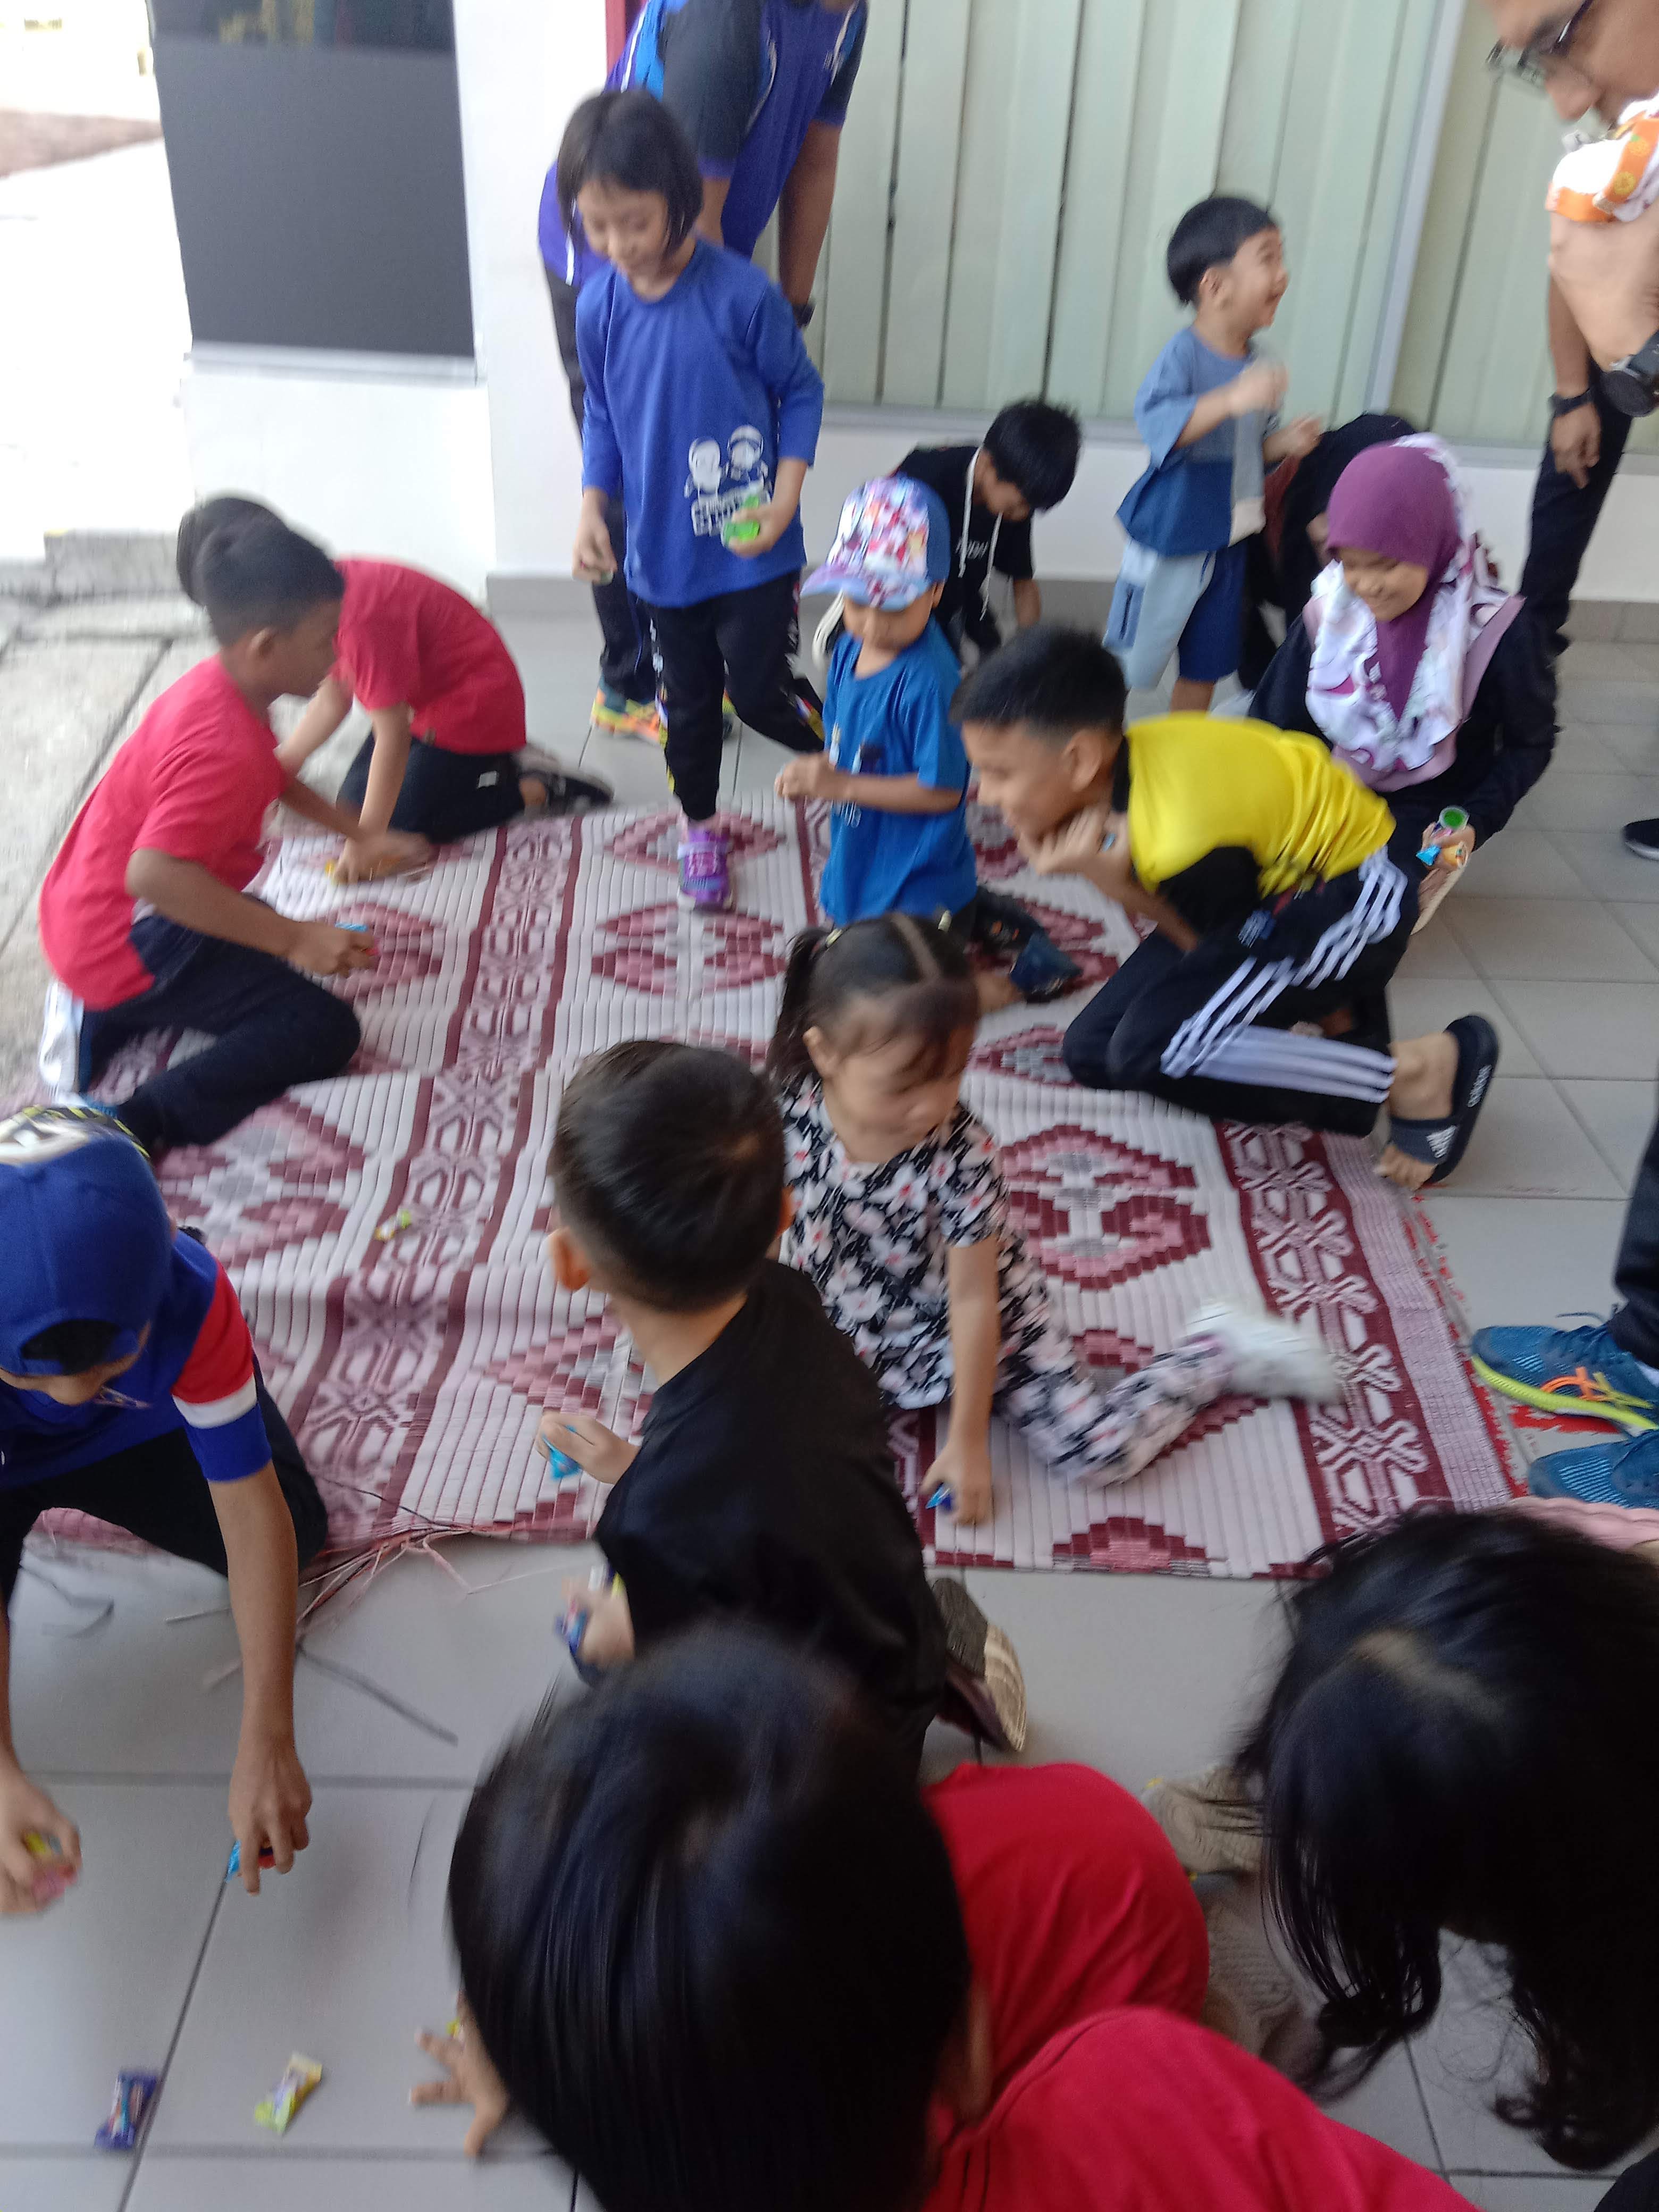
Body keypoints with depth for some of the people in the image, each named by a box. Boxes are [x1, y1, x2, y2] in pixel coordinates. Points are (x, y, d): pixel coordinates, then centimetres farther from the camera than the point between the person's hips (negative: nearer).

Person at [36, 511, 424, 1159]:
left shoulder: (220, 687, 1)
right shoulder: (225, 749, -30)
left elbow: (277, 777, 22)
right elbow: (154, 875, -40)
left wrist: (359, 837, 16)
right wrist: (294, 938, -34)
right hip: (130, 941, -10)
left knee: (263, 933, 37)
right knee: (325, 1031, -17)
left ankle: (99, 1019, 18)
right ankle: (132, 1130, -23)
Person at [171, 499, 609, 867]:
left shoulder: (359, 619, -34)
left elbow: (393, 734, -32)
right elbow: (333, 698, 6)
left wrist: (367, 839, -29)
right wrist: (283, 762, 4)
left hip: (476, 700, -10)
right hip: (433, 697, 10)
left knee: (402, 824, -11)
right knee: (355, 799, 13)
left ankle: (534, 788, 0)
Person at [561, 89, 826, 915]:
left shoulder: (742, 296, -19)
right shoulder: (599, 306, -6)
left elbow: (801, 392, -7)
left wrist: (785, 501, -16)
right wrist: (592, 507, -5)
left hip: (751, 549, -4)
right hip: (661, 552, 4)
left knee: (759, 693, 0)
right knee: (689, 701, 16)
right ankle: (700, 826, 38)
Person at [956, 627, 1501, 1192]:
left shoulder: (1188, 841, -36)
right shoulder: (1103, 771, -13)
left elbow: (1214, 949, -16)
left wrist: (1110, 878, -23)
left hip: (1356, 894, -9)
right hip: (1279, 876, 9)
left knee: (1152, 1050, -27)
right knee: (1092, 1050, 1)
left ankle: (1416, 1071, -12)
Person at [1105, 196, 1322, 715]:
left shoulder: (1252, 361, 4)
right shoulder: (1184, 354, -19)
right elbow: (1157, 421, -38)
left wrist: (1284, 442, -3)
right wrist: (1232, 399, -49)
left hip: (1228, 544, 8)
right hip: (1169, 542, -7)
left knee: (1204, 670, 19)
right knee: (1127, 663, 5)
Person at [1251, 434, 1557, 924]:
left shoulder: (1499, 630, -18)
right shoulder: (1329, 612, -8)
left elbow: (1530, 745, -4)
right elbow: (1275, 726, -4)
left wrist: (1476, 822, -19)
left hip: (1423, 822, -4)